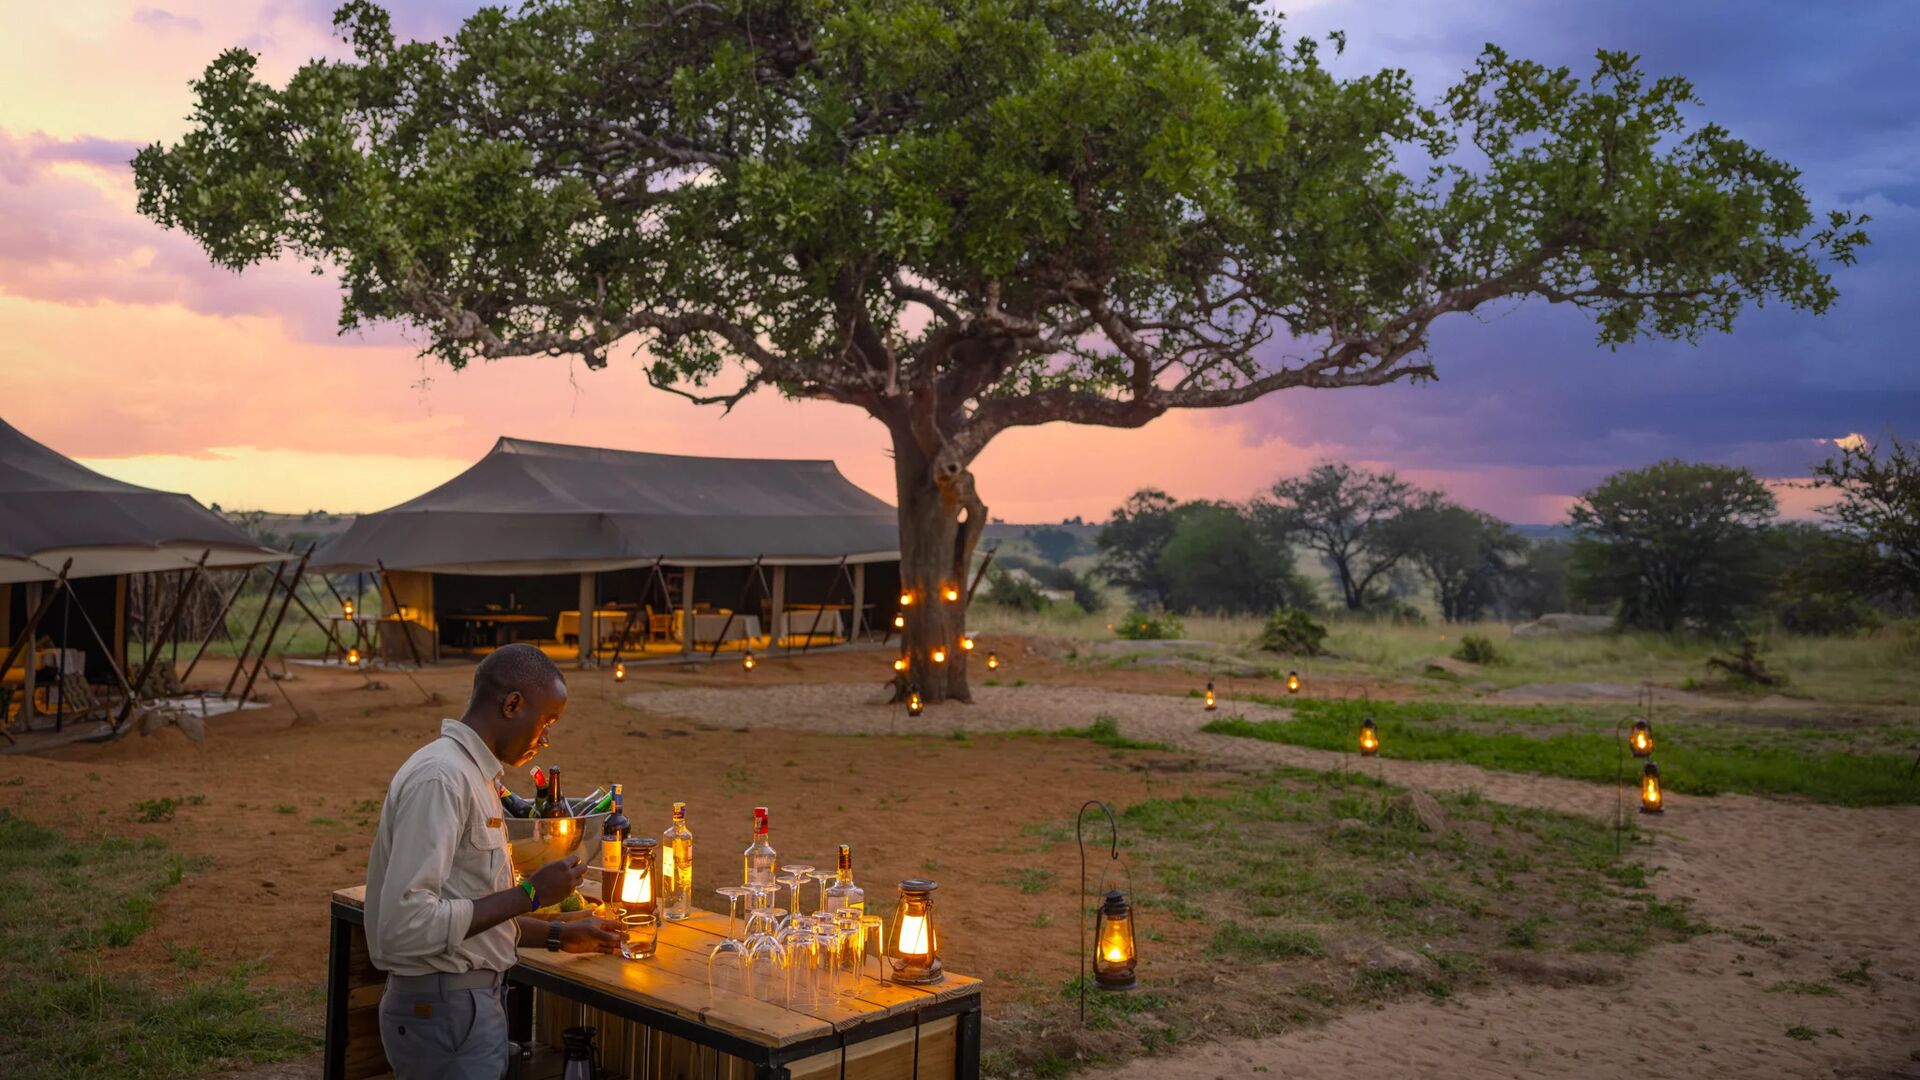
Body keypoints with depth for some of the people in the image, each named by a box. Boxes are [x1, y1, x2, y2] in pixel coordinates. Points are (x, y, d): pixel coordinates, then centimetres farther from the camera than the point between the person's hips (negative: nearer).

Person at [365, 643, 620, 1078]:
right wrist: (530, 893, -21)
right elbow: (408, 925, -27)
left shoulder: (470, 771, 11)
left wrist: (558, 934, 15)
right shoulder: (441, 777, -20)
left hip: (475, 1001, 10)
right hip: (445, 1012, -10)